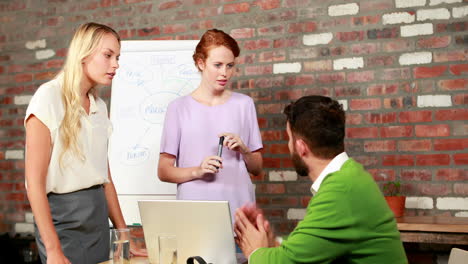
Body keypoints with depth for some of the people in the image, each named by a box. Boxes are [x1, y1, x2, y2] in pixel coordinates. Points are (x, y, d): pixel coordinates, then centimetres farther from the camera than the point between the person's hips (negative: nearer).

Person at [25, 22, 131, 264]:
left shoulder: (99, 106, 11)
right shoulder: (49, 97, -10)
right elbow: (34, 181, -14)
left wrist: (124, 234, 10)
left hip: (99, 215, 7)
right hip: (63, 216, -6)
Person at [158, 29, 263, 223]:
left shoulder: (244, 104, 8)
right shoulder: (179, 108, 2)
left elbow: (257, 169, 12)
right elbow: (163, 171, 1)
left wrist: (243, 150, -7)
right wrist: (197, 171, -15)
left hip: (239, 207, 2)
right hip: (194, 212, -1)